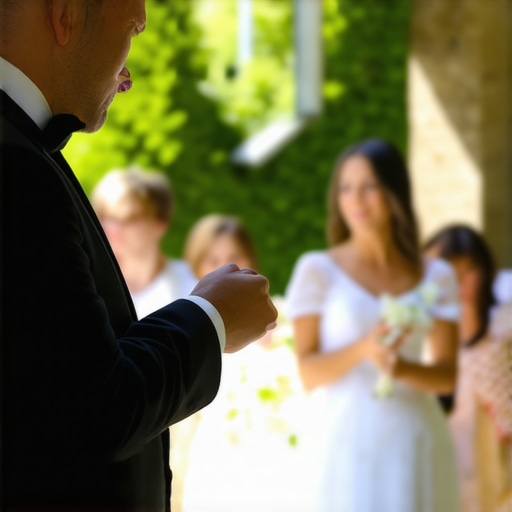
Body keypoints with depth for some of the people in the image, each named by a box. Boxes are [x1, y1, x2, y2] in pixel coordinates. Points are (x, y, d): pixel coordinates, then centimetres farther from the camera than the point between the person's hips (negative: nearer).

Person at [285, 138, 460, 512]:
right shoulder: (318, 270, 2)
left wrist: (403, 368, -15)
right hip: (350, 442, -2)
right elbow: (308, 372, -3)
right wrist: (363, 349, -20)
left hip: (419, 442, 3)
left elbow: (447, 374, 5)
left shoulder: (436, 277, 8)